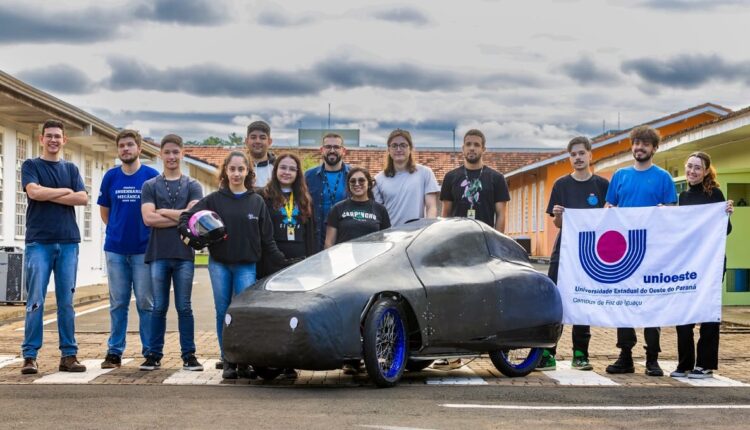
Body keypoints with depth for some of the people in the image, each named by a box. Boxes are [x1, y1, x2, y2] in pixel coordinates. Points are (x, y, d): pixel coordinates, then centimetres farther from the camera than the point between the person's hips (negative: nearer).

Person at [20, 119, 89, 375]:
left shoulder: (71, 169, 15)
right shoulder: (31, 166, 7)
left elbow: (83, 198, 0)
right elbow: (34, 192, -12)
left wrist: (49, 195, -6)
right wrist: (65, 191, -2)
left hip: (68, 242, 3)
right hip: (39, 242, -3)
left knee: (66, 302, 3)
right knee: (35, 302, -7)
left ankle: (68, 355, 6)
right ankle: (30, 356, -4)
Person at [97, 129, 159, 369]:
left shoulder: (152, 176, -2)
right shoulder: (110, 177, 6)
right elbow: (104, 211, 16)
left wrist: (145, 233, 2)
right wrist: (117, 231, 11)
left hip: (143, 249, -2)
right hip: (115, 249, 2)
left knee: (146, 302, 1)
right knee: (118, 303, 7)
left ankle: (150, 352, 7)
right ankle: (114, 352, 12)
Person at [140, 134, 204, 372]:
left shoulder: (192, 185, 8)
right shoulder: (150, 186, 9)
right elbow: (148, 218, -5)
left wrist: (163, 212, -4)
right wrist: (180, 218, -7)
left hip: (184, 254, 0)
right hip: (158, 254, 0)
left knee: (184, 307, 3)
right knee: (159, 307, 4)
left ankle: (189, 355, 7)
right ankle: (154, 355, 10)